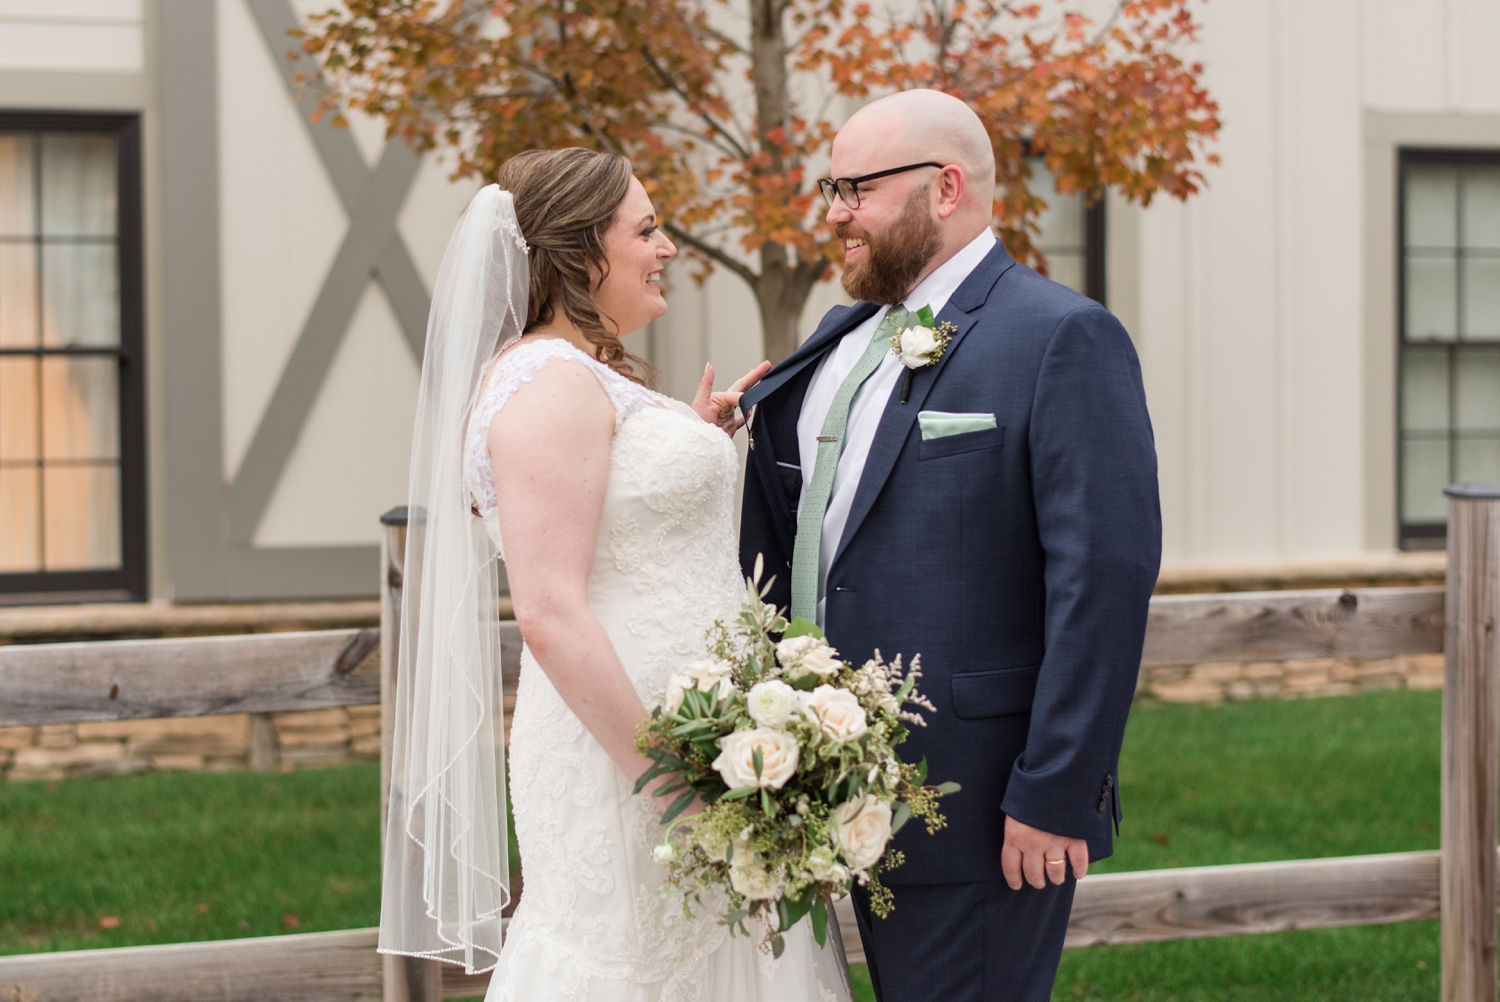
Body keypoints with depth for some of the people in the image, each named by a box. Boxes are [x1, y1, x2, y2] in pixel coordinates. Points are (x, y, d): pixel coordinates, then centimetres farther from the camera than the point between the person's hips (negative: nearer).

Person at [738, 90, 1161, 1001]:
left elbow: (1106, 577, -17)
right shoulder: (842, 338, 14)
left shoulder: (1063, 338, -11)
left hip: (980, 816, -8)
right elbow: (778, 541, 18)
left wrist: (1055, 798, -20)